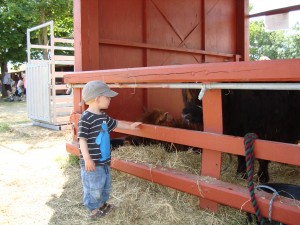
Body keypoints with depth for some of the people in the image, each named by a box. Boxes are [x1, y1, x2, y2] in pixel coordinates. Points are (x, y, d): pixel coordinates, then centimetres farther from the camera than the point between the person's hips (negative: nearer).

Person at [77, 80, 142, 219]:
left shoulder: (103, 116, 9)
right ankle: (93, 210, 23)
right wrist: (87, 159, -27)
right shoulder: (86, 118, -20)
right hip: (92, 162, -9)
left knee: (106, 184, 23)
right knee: (94, 187, 5)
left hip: (104, 160, 9)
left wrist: (130, 126, 33)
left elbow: (115, 124, 27)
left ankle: (102, 204, 42)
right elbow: (82, 140, -22)